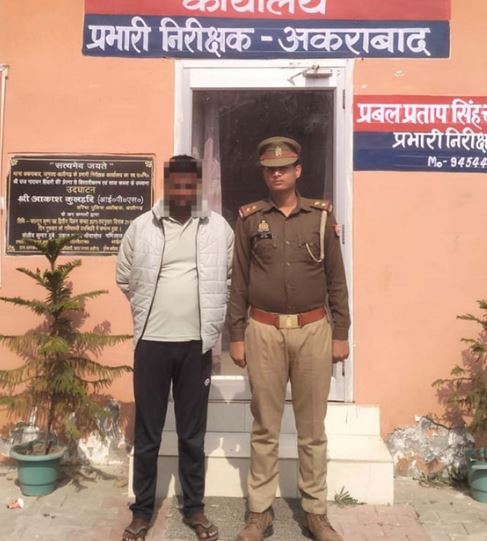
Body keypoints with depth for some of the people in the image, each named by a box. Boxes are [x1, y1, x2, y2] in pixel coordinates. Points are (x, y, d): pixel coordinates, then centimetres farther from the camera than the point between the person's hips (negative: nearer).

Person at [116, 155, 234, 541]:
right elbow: (125, 278, 11)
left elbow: (232, 279, 9)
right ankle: (142, 510, 25)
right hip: (151, 341, 0)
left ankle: (194, 508, 27)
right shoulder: (141, 227, 1)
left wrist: (210, 316, 6)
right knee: (147, 433, 10)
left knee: (193, 434, 12)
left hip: (197, 342, 0)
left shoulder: (219, 228, 1)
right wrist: (150, 309, 11)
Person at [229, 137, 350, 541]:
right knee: (265, 427, 8)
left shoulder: (321, 215, 4)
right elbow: (239, 281, 4)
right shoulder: (249, 218, 4)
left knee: (312, 428, 9)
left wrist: (341, 333, 2)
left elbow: (336, 279, 5)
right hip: (264, 330, 0)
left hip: (314, 330, 1)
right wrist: (236, 336, 1)